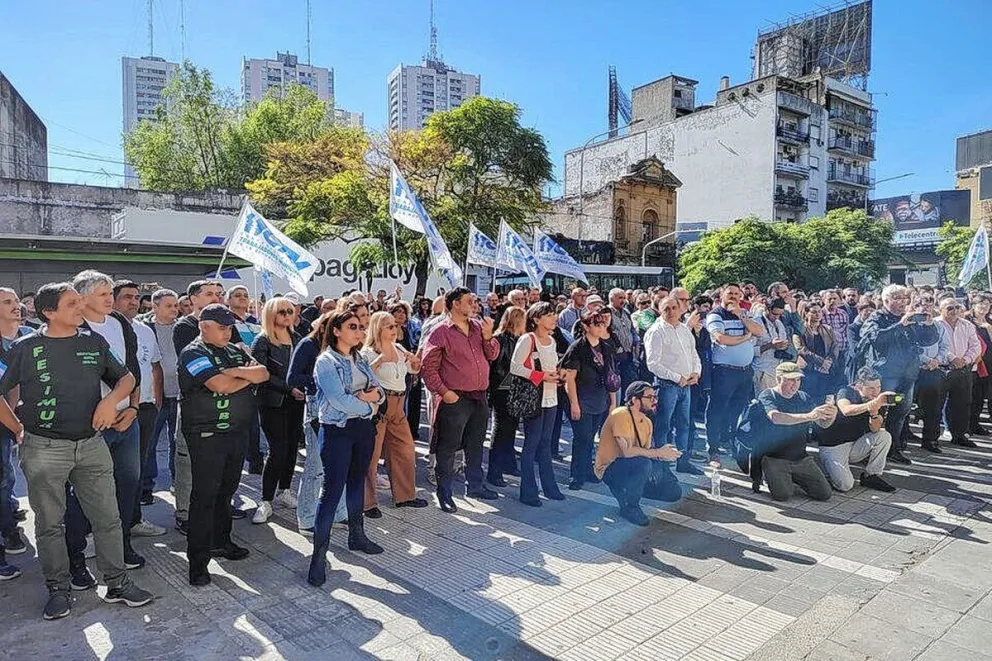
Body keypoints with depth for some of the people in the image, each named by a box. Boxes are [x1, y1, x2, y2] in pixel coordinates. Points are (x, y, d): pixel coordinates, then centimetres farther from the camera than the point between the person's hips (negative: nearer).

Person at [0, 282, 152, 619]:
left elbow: (126, 378, 12)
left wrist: (111, 399, -7)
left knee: (108, 518, 6)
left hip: (91, 444, 2)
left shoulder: (94, 342, 4)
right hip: (44, 449, -2)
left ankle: (117, 583, 19)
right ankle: (58, 589, 25)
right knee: (50, 524, 9)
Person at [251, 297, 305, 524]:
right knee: (278, 450, -8)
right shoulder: (262, 341, -6)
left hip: (296, 402, 6)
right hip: (273, 403, -5)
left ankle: (284, 490, 27)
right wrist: (289, 388, -17)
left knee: (292, 446, 10)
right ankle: (266, 501, 3)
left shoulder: (297, 339, 11)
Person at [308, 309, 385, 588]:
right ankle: (319, 554, 1)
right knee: (332, 490, -7)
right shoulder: (326, 361, -11)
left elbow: (379, 392, 8)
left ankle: (356, 535, 34)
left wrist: (371, 395, -15)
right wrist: (369, 404, -8)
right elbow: (339, 401, -21)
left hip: (363, 428, 7)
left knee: (357, 481, 18)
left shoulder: (360, 359, 11)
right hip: (337, 430, -7)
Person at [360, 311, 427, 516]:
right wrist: (378, 361, -28)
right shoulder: (368, 353, -8)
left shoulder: (399, 349, 11)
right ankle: (368, 503, 9)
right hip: (378, 406, -7)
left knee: (406, 450, 12)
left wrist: (414, 360, 3)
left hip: (398, 407, 7)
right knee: (371, 455, -2)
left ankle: (405, 495, 27)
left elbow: (414, 370, 23)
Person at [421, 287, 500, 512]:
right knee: (448, 447, 3)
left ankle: (475, 485, 34)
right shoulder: (440, 332, -9)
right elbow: (428, 368, -11)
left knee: (475, 445, 19)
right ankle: (444, 492, 17)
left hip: (479, 397, 7)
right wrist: (443, 392, -17)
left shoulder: (478, 327, 10)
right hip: (455, 400, -6)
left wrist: (488, 336, -6)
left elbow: (493, 355, 11)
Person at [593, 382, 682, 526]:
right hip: (610, 469, -8)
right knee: (643, 464, -36)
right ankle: (629, 507, -13)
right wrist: (659, 453, -23)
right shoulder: (621, 415, -21)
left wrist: (664, 453, -19)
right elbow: (627, 451, -30)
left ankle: (626, 491, 21)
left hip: (634, 468, 8)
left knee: (673, 493, 3)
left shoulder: (647, 422, 4)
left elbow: (646, 452, 2)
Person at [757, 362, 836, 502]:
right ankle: (771, 476, 12)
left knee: (824, 493, -4)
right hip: (775, 458, -5)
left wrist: (831, 416, -20)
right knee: (783, 494, -22)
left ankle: (793, 478, 23)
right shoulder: (767, 396, -8)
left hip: (801, 458, 5)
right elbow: (776, 417, -28)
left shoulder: (803, 398, 10)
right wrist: (809, 416, -38)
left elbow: (822, 423, 4)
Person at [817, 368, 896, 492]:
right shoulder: (846, 392, -15)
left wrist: (874, 413, -31)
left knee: (884, 436, -13)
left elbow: (875, 430, -12)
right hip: (833, 447, -6)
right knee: (845, 485, -21)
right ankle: (827, 468, 12)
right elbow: (846, 411, -40)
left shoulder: (878, 400, 0)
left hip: (854, 446, 6)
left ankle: (872, 476, -1)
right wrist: (873, 403, -51)